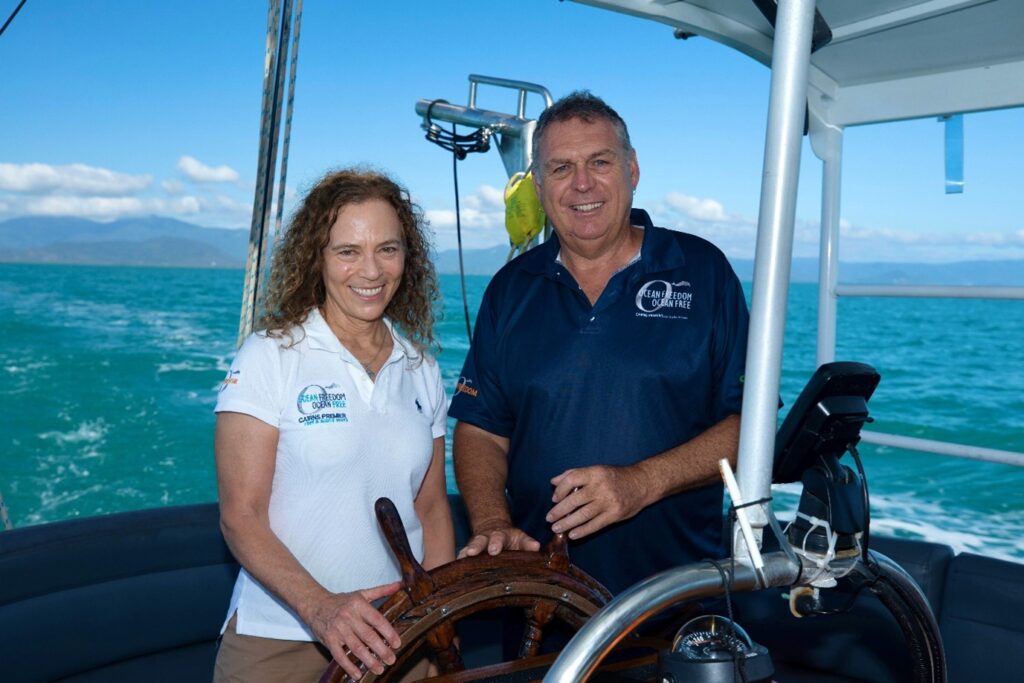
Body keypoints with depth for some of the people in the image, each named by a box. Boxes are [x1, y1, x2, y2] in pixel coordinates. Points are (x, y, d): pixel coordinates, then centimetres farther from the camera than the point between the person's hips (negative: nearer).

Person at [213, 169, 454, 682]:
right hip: (278, 638, -3)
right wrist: (319, 606, -26)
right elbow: (241, 517, -13)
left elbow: (431, 506, 8)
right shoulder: (269, 356, -8)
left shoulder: (421, 369, 4)